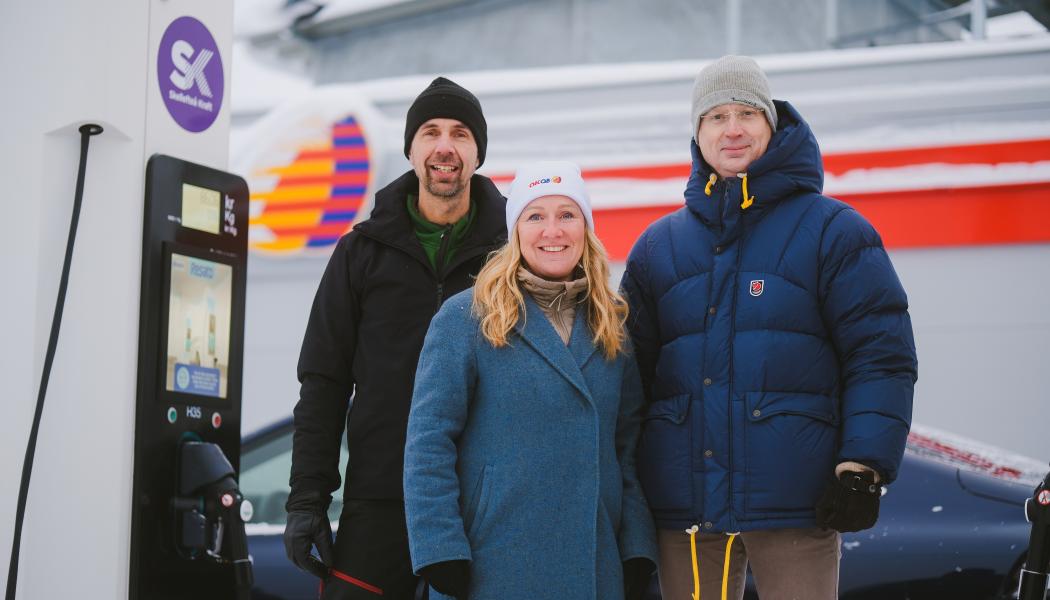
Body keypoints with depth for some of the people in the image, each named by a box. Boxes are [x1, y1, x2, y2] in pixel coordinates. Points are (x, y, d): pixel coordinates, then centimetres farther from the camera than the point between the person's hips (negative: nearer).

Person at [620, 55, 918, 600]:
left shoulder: (832, 230, 3)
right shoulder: (658, 246, 15)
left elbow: (881, 357, -3)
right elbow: (632, 374, 17)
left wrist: (862, 470, -12)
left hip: (793, 500, -3)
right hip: (684, 504, 4)